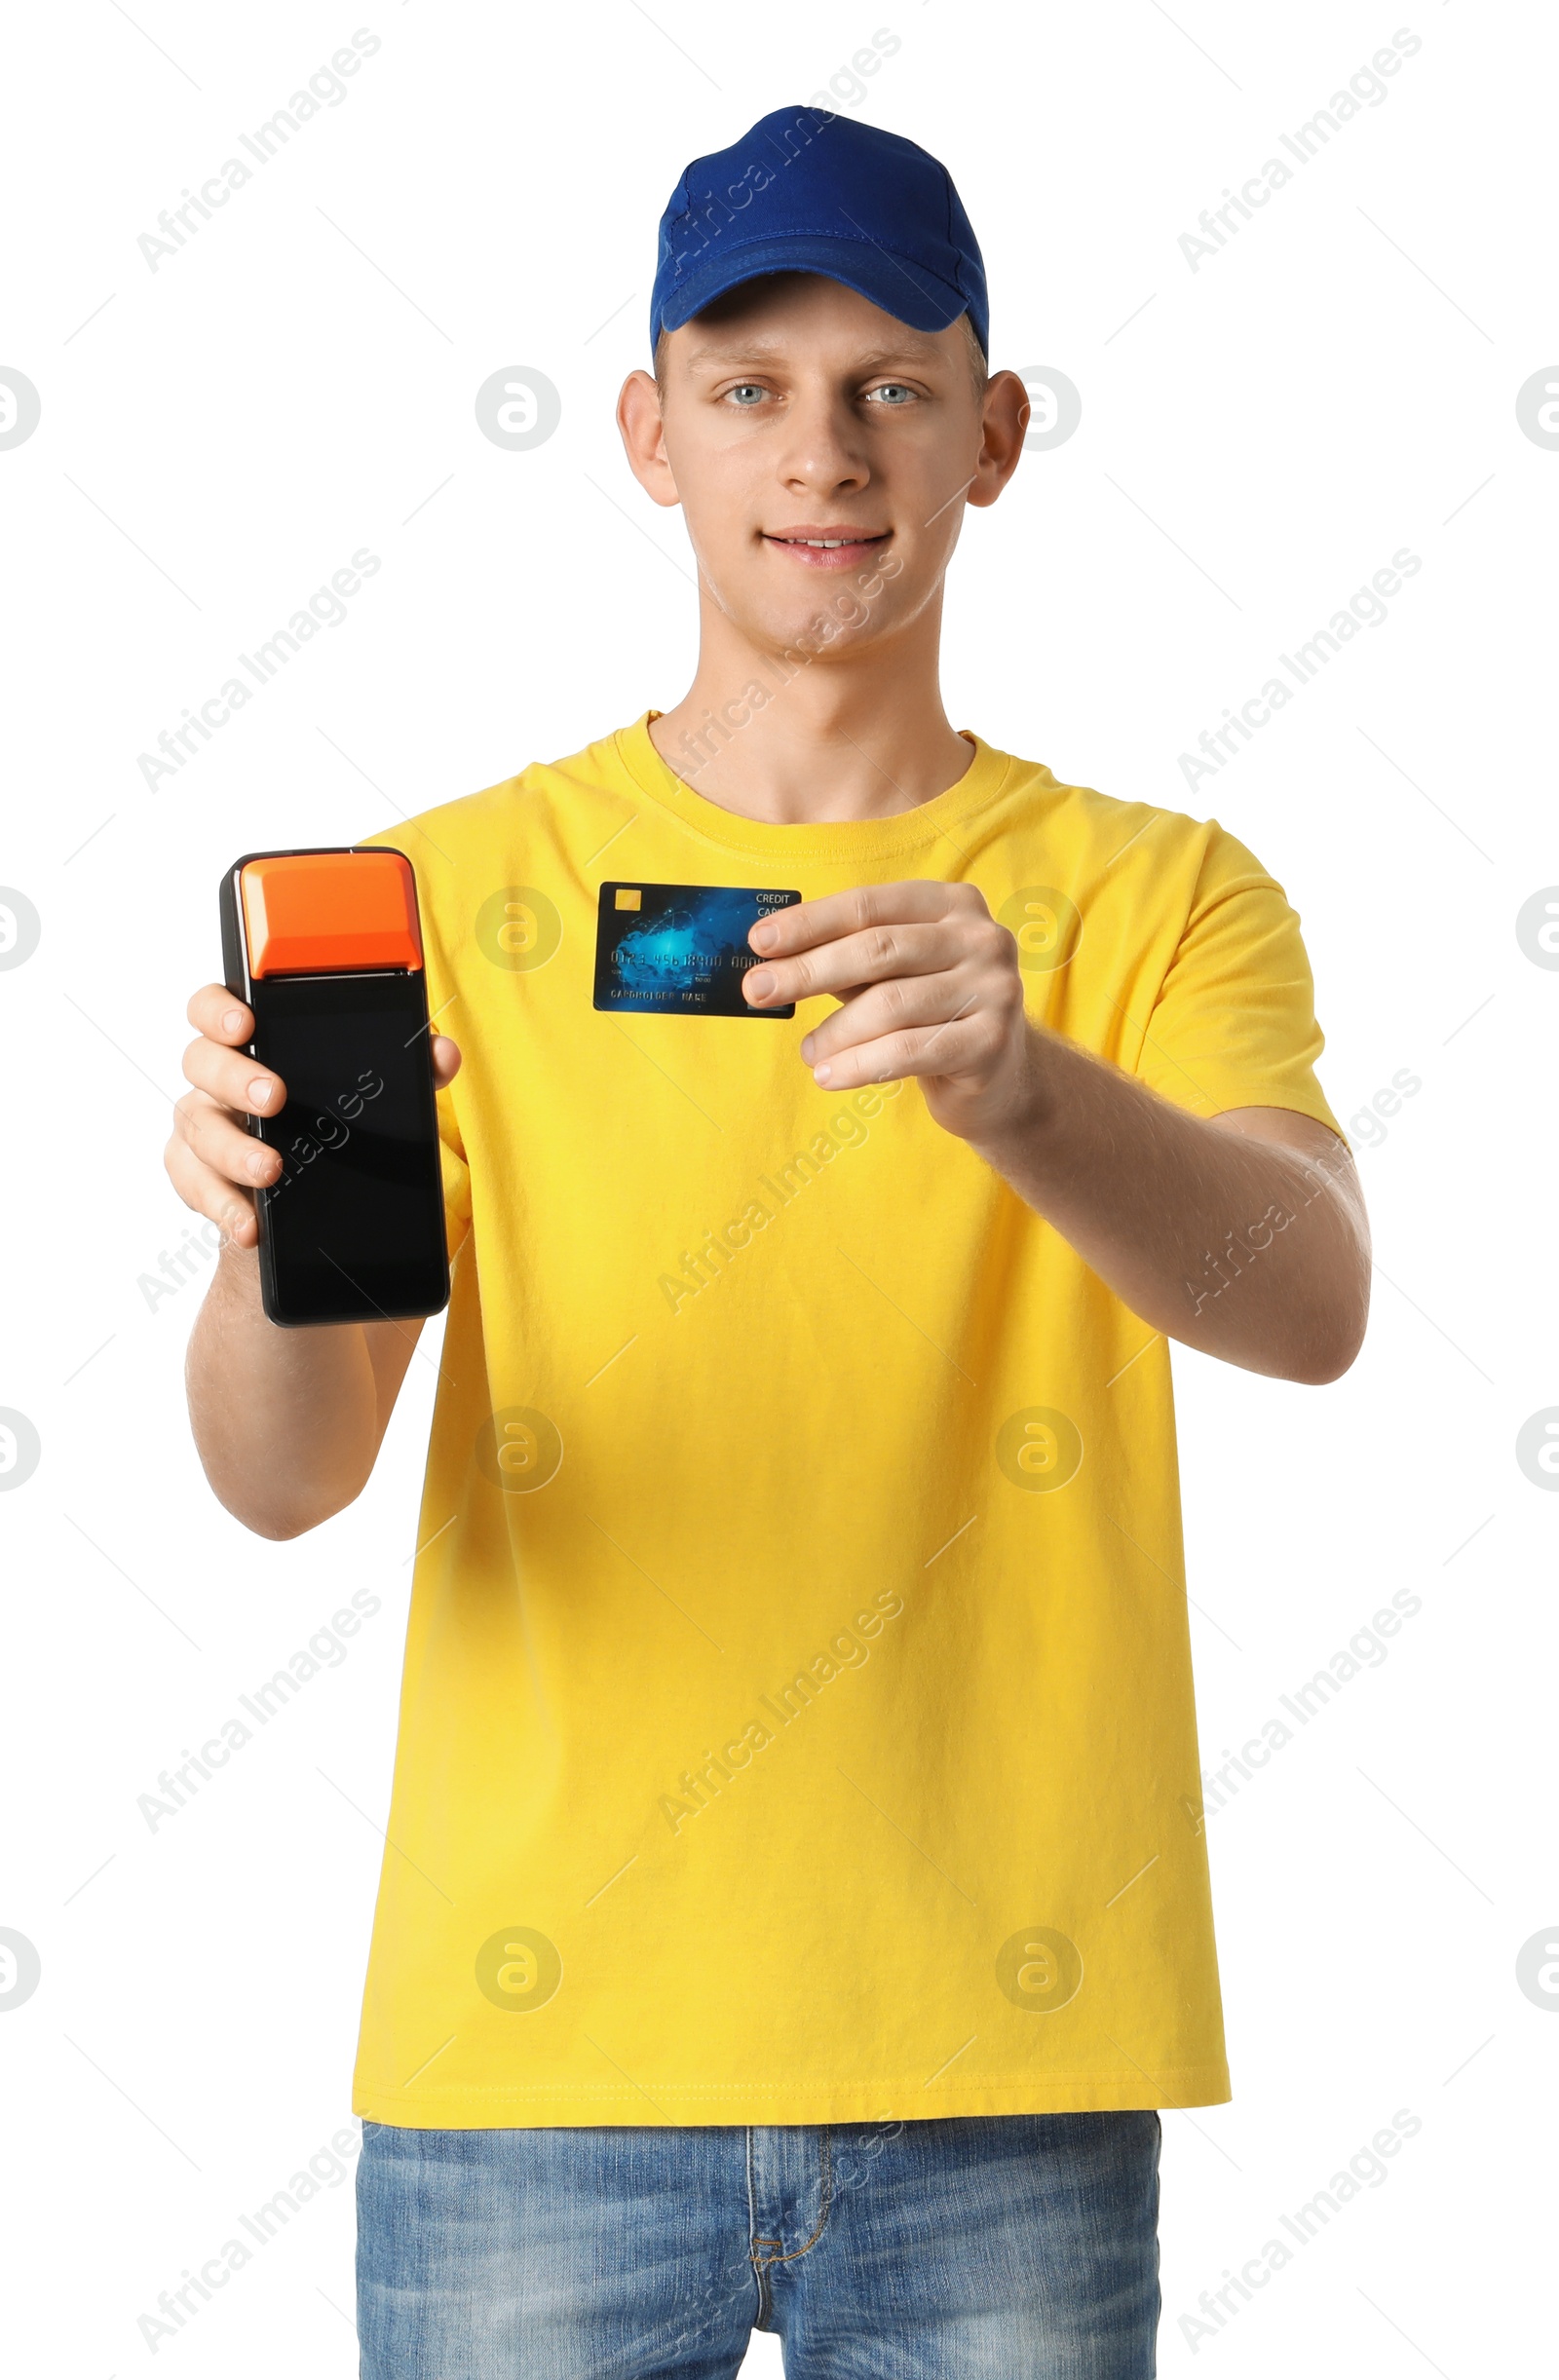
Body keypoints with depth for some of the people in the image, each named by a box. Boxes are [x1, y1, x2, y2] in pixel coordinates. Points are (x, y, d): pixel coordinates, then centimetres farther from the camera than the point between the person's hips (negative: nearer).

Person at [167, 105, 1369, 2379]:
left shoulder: (1160, 900, 3)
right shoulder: (457, 893, 2)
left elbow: (1310, 1304, -16)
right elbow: (281, 1479, -7)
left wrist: (1021, 1093, -36)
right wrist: (271, 1232, -29)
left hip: (1005, 2082, 1)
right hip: (536, 2046, 0)